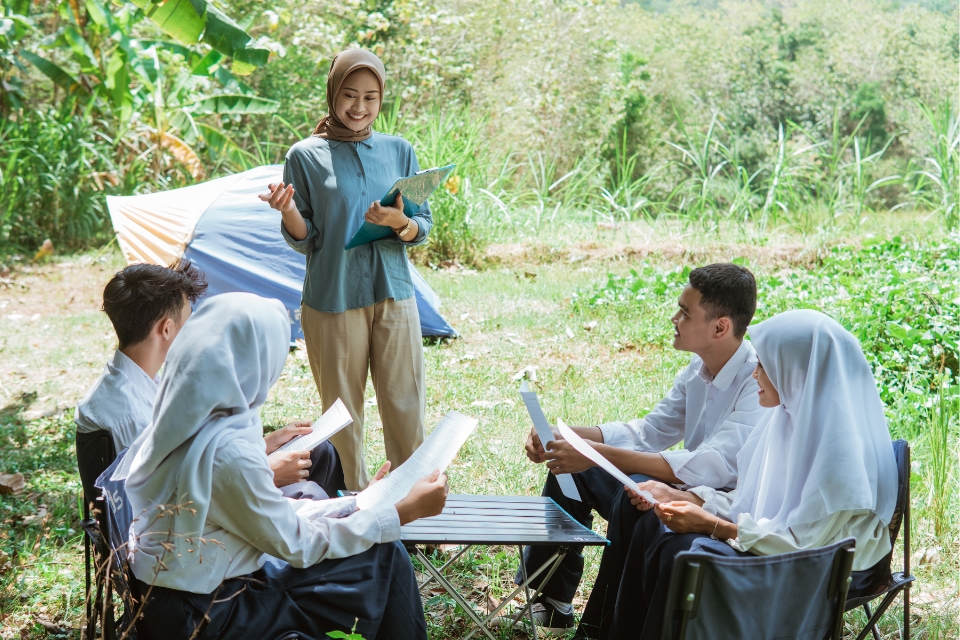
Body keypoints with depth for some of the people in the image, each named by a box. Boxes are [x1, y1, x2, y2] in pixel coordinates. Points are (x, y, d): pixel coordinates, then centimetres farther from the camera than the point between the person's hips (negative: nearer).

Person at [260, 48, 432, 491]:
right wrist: (288, 211, -21)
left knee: (406, 406, 1)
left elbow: (424, 228, 8)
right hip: (332, 300, -2)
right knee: (342, 411, 2)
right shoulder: (306, 156, 1)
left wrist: (399, 222, -15)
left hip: (394, 296, 2)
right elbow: (304, 240, 0)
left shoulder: (399, 150, 10)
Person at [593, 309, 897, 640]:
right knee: (650, 529, -6)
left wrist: (710, 524, -21)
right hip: (779, 536, 9)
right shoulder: (790, 418, 1)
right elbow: (751, 500, 10)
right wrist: (677, 497, -1)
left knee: (685, 554, -25)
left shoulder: (841, 445, -25)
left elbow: (803, 541, -24)